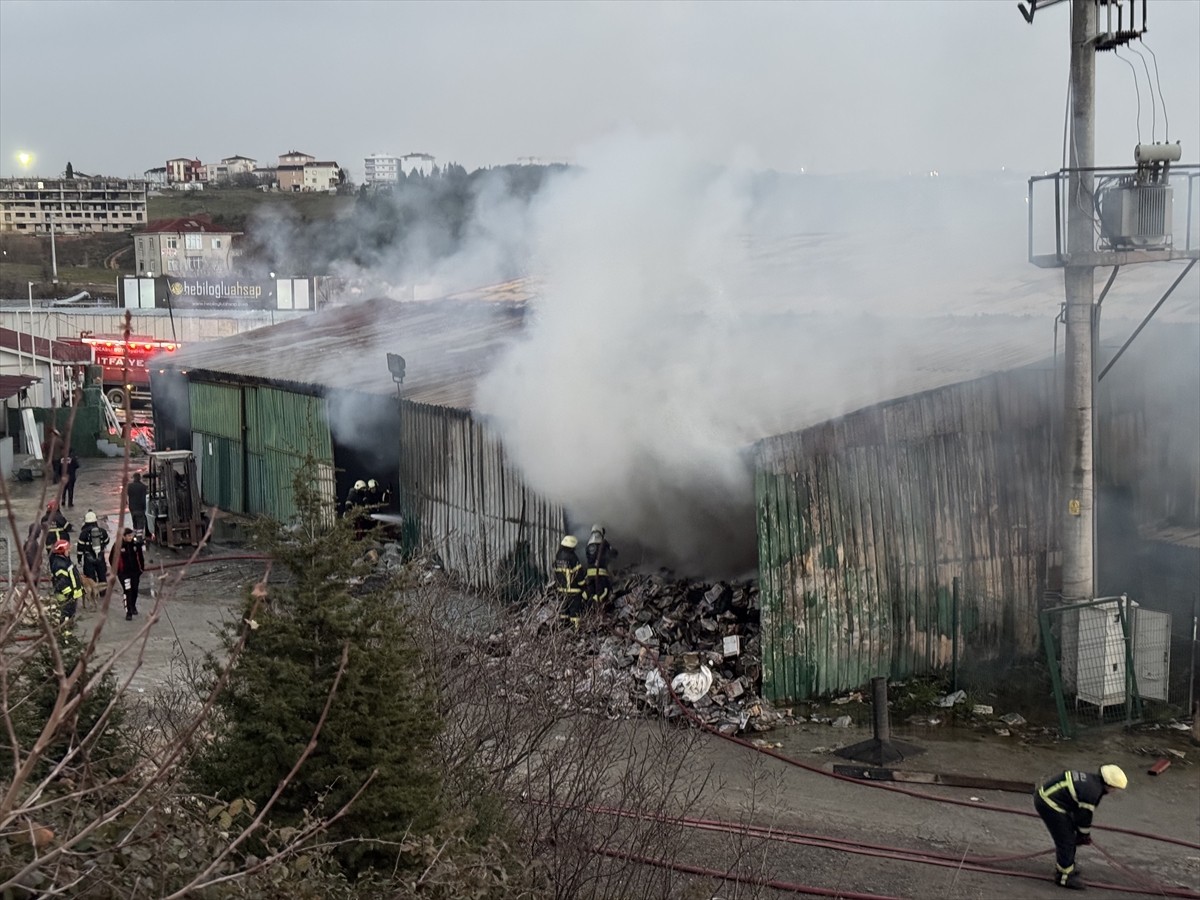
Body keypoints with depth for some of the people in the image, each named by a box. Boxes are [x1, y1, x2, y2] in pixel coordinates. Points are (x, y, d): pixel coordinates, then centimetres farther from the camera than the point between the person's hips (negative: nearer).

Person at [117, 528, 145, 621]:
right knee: (128, 591, -10)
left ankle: (133, 606, 39)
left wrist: (142, 568, 8)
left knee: (135, 590, 14)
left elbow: (140, 557, 7)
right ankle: (128, 612, -4)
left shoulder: (136, 544, -5)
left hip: (135, 571, 4)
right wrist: (116, 570, 0)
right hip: (124, 573, -4)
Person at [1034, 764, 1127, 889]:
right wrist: (1084, 835, 6)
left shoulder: (1093, 779, 8)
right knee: (1066, 840, -3)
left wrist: (1084, 834, 24)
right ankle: (1064, 876, 8)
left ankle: (1062, 868, 37)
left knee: (1067, 837, 22)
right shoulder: (1092, 791, -23)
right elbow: (1085, 814, -12)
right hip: (1048, 803, -10)